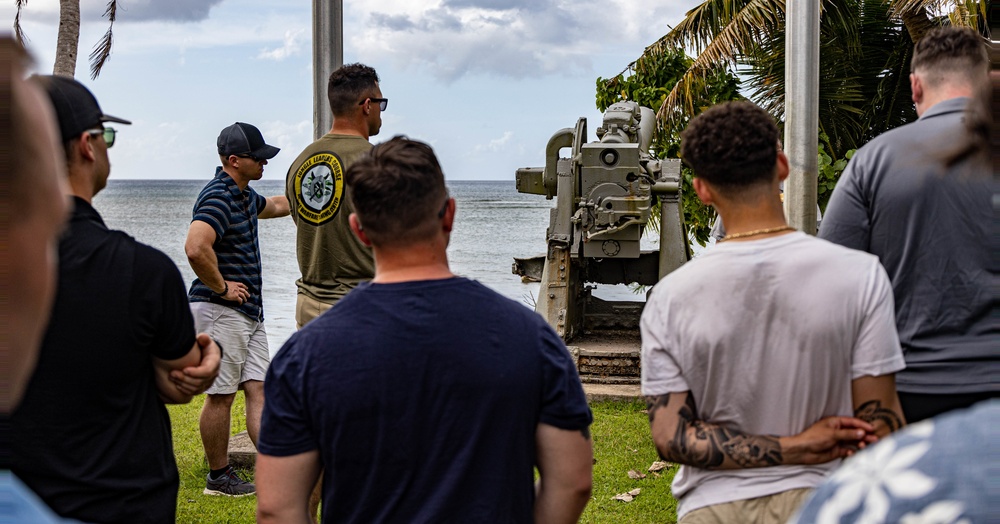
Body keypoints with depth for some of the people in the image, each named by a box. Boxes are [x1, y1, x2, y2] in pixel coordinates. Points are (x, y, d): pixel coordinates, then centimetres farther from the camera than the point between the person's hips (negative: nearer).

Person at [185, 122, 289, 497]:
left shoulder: (245, 195, 15)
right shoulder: (218, 197, -18)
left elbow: (274, 205, 39)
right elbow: (196, 248, -33)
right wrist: (221, 287, -20)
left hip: (249, 311, 10)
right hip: (220, 311, -10)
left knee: (259, 389, 6)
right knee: (221, 395, 0)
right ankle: (218, 477, 10)